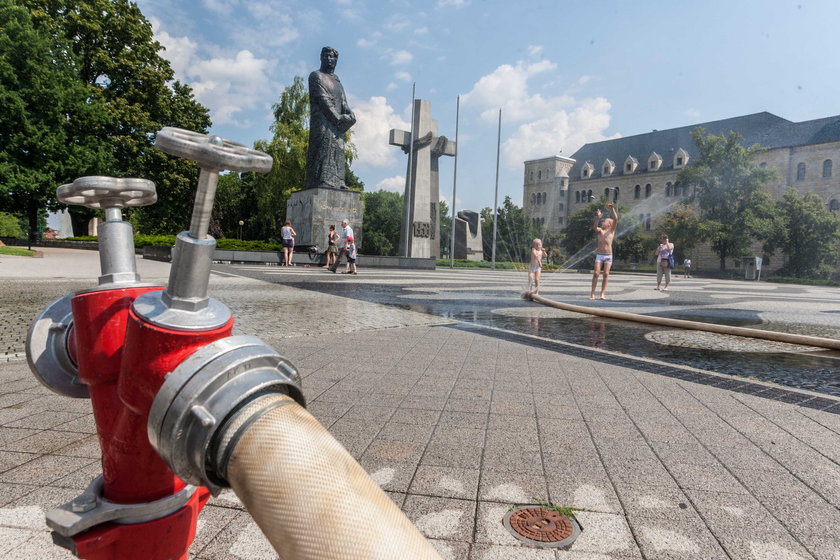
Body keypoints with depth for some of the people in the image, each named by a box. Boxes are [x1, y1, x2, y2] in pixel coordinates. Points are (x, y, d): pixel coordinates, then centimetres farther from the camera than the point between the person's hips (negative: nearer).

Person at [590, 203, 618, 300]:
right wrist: (598, 218, -31)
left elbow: (616, 219, -10)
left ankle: (602, 294, 1)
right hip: (599, 255, 0)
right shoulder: (600, 230, 6)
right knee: (596, 273, -8)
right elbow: (594, 227, -17)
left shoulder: (612, 230, 5)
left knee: (606, 274, -4)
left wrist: (612, 209, -19)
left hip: (608, 256, 0)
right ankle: (592, 293, -5)